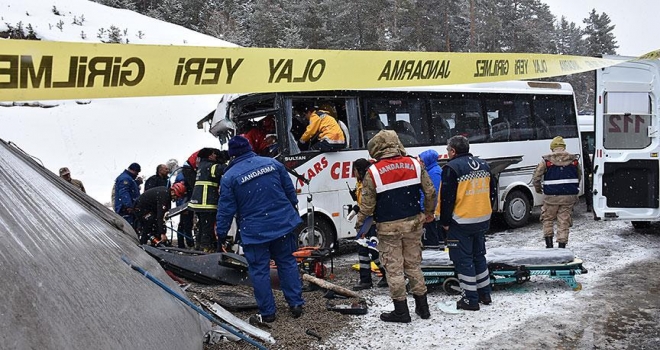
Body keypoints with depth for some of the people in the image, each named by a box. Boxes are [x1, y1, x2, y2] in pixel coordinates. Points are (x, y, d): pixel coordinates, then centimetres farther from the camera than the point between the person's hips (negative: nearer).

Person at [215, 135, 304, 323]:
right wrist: (293, 212, 25)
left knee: (259, 271, 7)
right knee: (287, 263, 15)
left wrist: (221, 234, 6)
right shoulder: (272, 163, 1)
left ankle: (267, 312, 13)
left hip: (254, 232, -3)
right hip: (283, 224, 4)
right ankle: (296, 304, 18)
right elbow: (290, 191, 9)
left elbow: (226, 209, -6)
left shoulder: (229, 177, -9)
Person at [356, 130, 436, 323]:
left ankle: (401, 311, 14)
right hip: (413, 224, 4)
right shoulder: (414, 164, -2)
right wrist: (428, 212, 19)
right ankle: (422, 307, 24)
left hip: (388, 228, -4)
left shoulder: (373, 172, -12)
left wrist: (360, 223, 9)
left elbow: (367, 205, -9)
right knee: (413, 265, 16)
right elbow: (430, 192, 2)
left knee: (394, 269, 6)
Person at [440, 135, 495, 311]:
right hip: (482, 221, 8)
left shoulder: (452, 168, -15)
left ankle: (471, 300, 6)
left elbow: (447, 198, -16)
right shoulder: (484, 165, 9)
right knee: (479, 255, 20)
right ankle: (485, 293, 28)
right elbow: (491, 193, 15)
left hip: (461, 223, -7)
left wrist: (445, 221, -6)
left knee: (463, 259, 2)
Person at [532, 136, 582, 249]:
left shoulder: (546, 160, -4)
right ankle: (562, 245, 7)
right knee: (564, 222, 7)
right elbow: (579, 176, 17)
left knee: (548, 219, 15)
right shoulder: (574, 159, 5)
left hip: (551, 196, -2)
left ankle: (549, 243, 10)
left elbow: (536, 176, -3)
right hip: (569, 196, 2)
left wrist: (538, 189, 15)